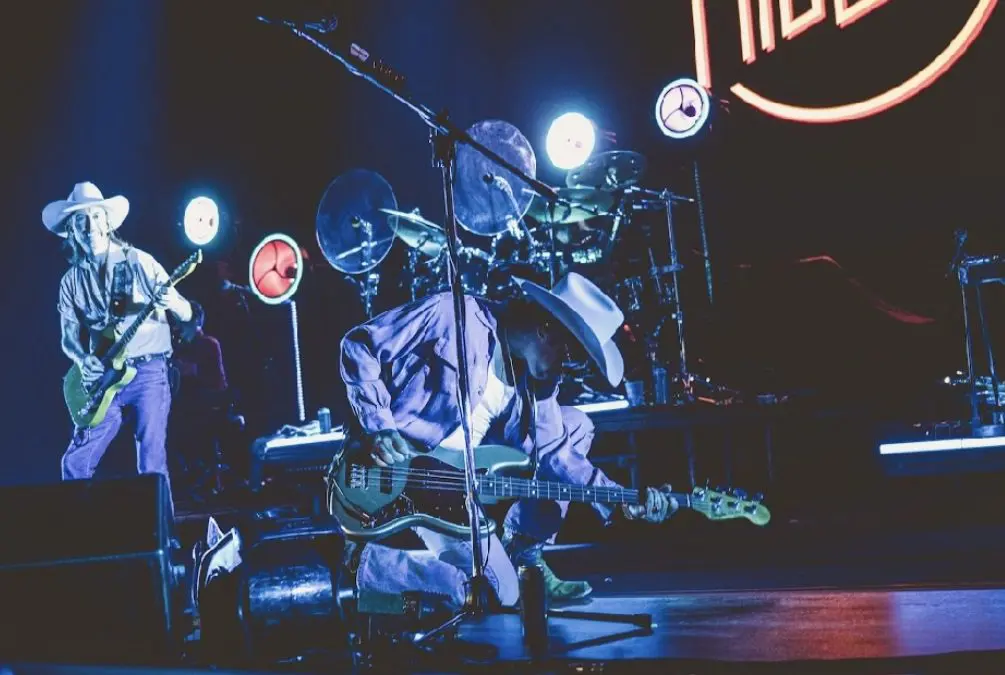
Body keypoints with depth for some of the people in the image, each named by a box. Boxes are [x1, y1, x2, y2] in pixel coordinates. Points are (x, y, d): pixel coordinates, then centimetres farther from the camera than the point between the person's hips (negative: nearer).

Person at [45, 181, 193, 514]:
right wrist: (84, 361, -10)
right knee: (76, 463, 2)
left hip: (148, 371, -4)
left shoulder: (139, 262, 0)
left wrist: (171, 302, -25)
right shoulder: (72, 280, 10)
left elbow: (187, 315, -2)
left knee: (152, 462, -9)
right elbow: (69, 337, 11)